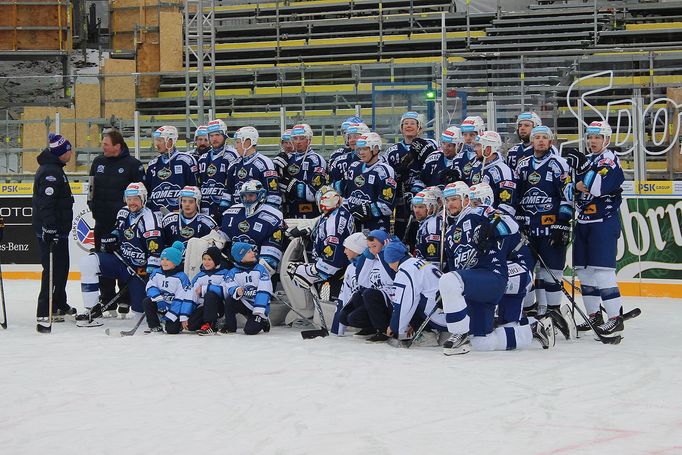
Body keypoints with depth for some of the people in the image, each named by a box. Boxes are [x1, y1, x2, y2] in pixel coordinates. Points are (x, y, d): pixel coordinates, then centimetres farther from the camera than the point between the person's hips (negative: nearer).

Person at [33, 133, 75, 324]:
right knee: (54, 268, -9)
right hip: (50, 230, -11)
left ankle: (59, 304, 30)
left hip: (58, 229, 11)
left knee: (62, 266, 19)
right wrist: (51, 229, -29)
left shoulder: (55, 169, 15)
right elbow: (46, 203, -26)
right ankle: (45, 311, -8)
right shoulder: (50, 172, -19)